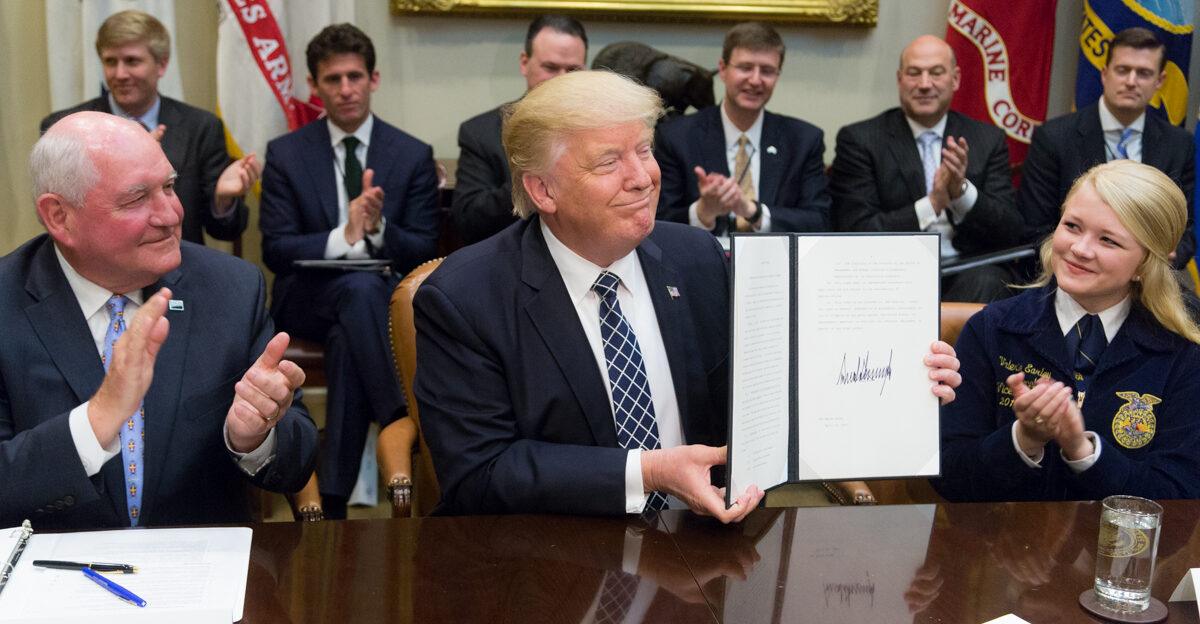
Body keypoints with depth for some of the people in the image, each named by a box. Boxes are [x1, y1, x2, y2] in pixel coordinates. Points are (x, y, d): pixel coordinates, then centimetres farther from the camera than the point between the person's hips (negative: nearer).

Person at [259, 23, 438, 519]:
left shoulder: (413, 155, 6)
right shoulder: (285, 154, 6)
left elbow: (424, 253, 1)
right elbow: (276, 250, -2)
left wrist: (378, 228, -22)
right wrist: (342, 238, -22)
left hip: (387, 300, 1)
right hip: (308, 299, 0)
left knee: (347, 339, -36)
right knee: (360, 286, -37)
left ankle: (333, 498, -32)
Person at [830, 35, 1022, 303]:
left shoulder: (989, 139, 13)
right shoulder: (859, 140, 4)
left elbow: (1011, 233, 5)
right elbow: (854, 233, -6)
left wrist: (962, 190, -12)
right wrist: (932, 204, -15)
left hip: (969, 273, 3)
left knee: (987, 280, -31)